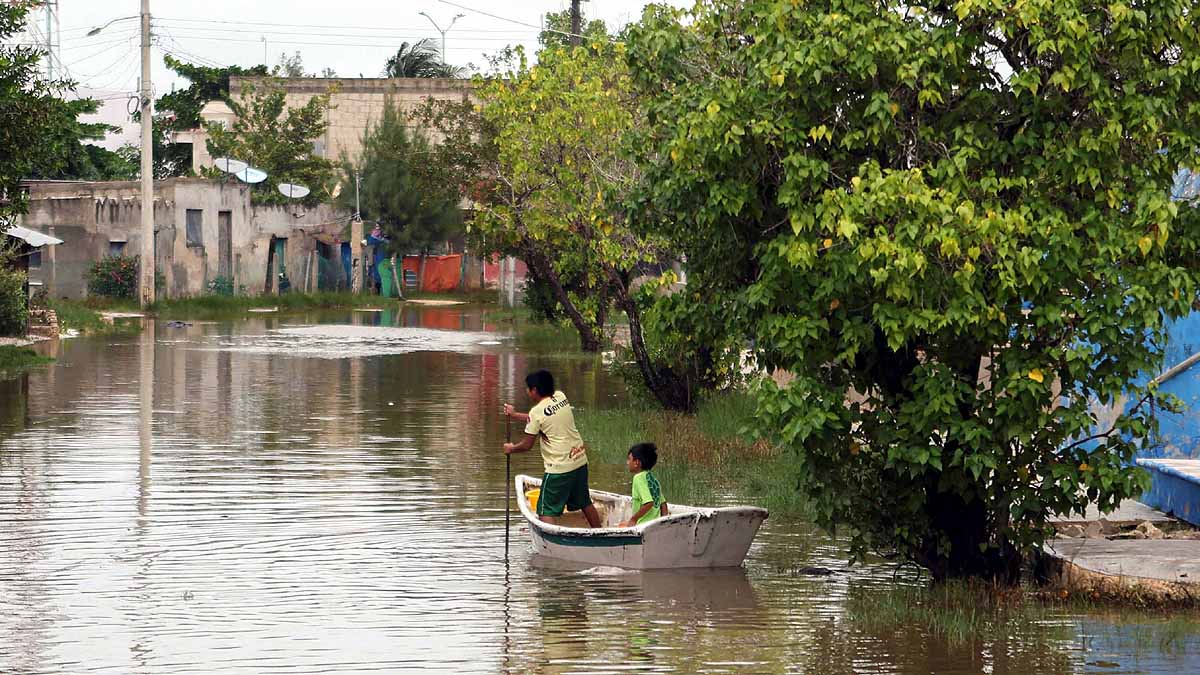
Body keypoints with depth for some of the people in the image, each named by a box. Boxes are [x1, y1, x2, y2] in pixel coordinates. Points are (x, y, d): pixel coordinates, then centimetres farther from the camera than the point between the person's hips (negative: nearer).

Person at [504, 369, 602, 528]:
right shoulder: (560, 396, 5)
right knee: (585, 503, 22)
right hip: (580, 460, 8)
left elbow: (527, 445, -7)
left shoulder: (537, 411, -14)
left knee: (547, 512, -3)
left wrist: (511, 448, 13)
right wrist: (514, 415, 25)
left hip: (559, 467, -8)